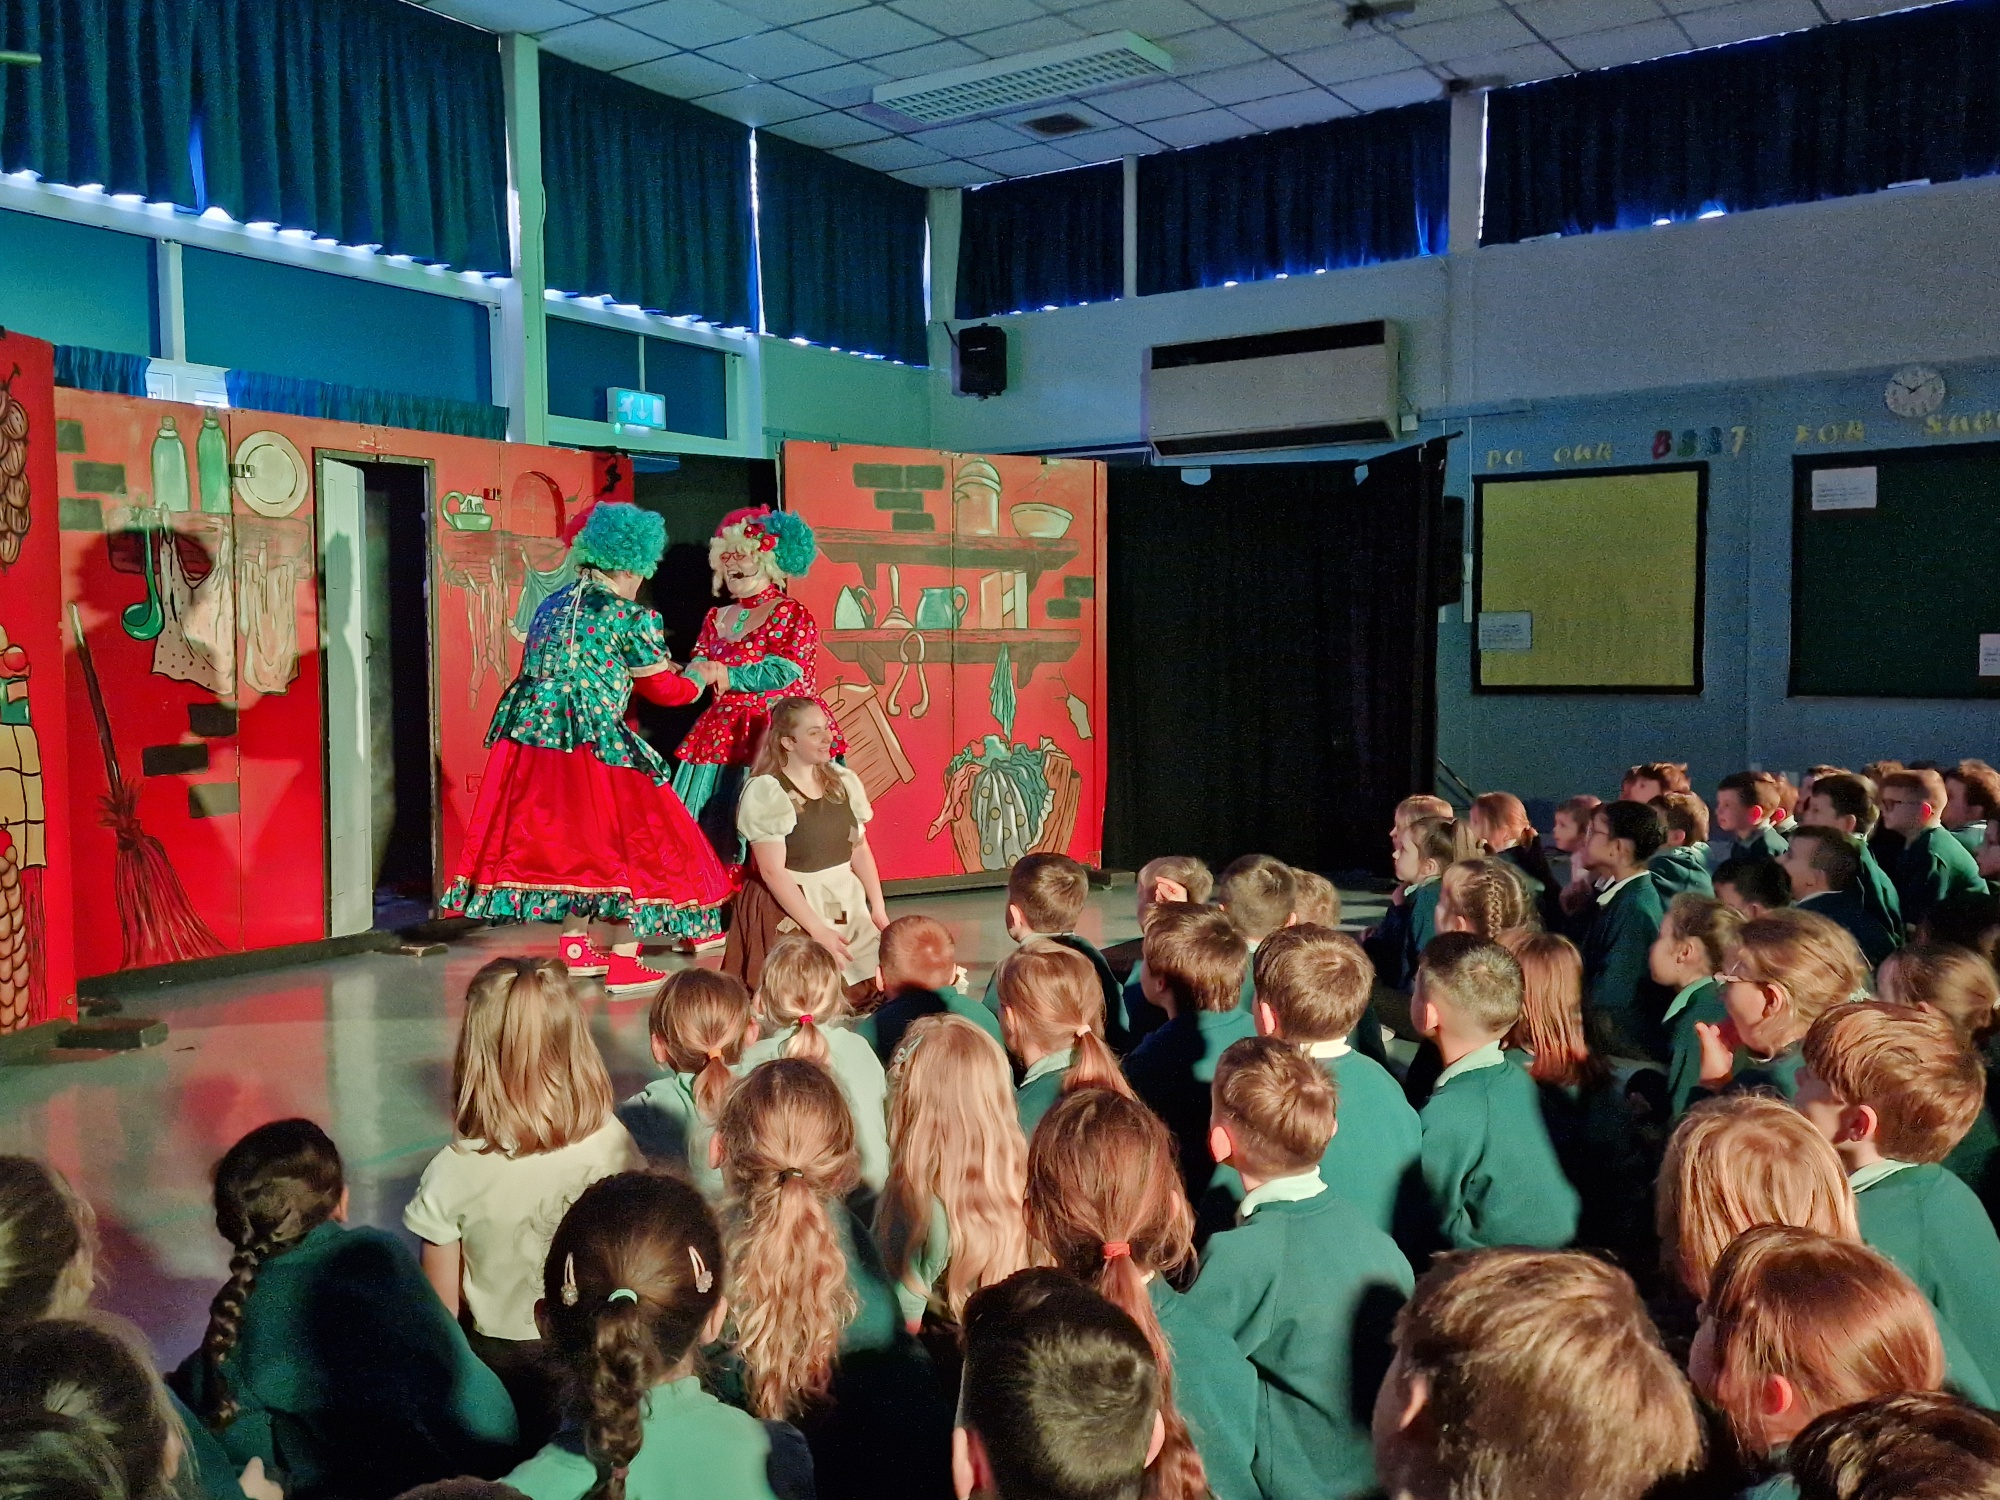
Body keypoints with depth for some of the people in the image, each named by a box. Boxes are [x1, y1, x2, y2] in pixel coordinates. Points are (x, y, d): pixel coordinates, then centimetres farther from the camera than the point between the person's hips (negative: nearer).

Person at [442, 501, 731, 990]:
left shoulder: (551, 606, 15)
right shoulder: (629, 618, -5)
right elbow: (662, 688, 5)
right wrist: (697, 683, 27)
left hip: (530, 739, 7)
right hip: (592, 744, -7)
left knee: (566, 839, 19)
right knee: (631, 840, 3)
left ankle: (575, 946, 28)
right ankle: (625, 962, 3)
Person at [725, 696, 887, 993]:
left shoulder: (843, 781, 4)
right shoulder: (765, 793, -14)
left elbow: (860, 849, 10)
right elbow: (772, 871, -17)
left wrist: (878, 908, 1)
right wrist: (818, 929, -19)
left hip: (846, 905, 5)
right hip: (788, 908, -5)